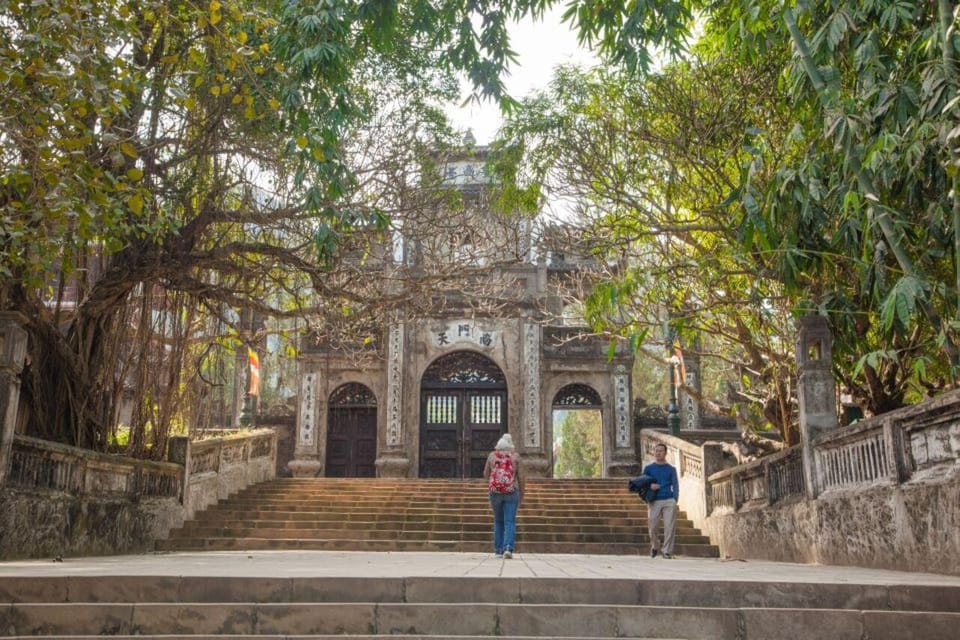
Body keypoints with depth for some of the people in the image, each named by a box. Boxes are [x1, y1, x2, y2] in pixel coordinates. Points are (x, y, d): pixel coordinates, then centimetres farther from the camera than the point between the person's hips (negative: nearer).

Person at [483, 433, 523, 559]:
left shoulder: (492, 455, 7)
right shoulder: (515, 456, 3)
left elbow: (485, 475, 12)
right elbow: (520, 476, 0)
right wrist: (521, 493, 8)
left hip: (495, 491, 2)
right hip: (511, 492, -2)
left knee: (498, 521, 15)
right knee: (510, 522, -2)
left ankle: (498, 550, 14)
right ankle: (508, 548, -19)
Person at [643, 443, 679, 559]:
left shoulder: (671, 469, 12)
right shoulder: (648, 468, 11)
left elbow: (675, 486, 8)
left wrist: (674, 501, -6)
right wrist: (649, 486, -11)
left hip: (669, 501, 0)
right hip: (654, 501, 0)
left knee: (669, 527, -7)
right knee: (652, 527, -2)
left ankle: (667, 551, 3)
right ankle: (655, 546, 25)